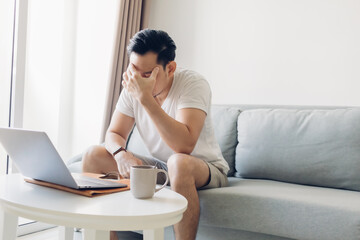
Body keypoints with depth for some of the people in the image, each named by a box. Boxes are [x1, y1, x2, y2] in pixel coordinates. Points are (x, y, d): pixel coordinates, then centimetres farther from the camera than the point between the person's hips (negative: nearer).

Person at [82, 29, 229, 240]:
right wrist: (121, 154, -24)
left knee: (179, 163, -41)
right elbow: (114, 133, 0)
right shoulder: (133, 87, -4)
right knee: (93, 156, -5)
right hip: (160, 167, 6)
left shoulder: (193, 84, -23)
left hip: (206, 169, -6)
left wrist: (145, 98, -38)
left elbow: (184, 145, -36)